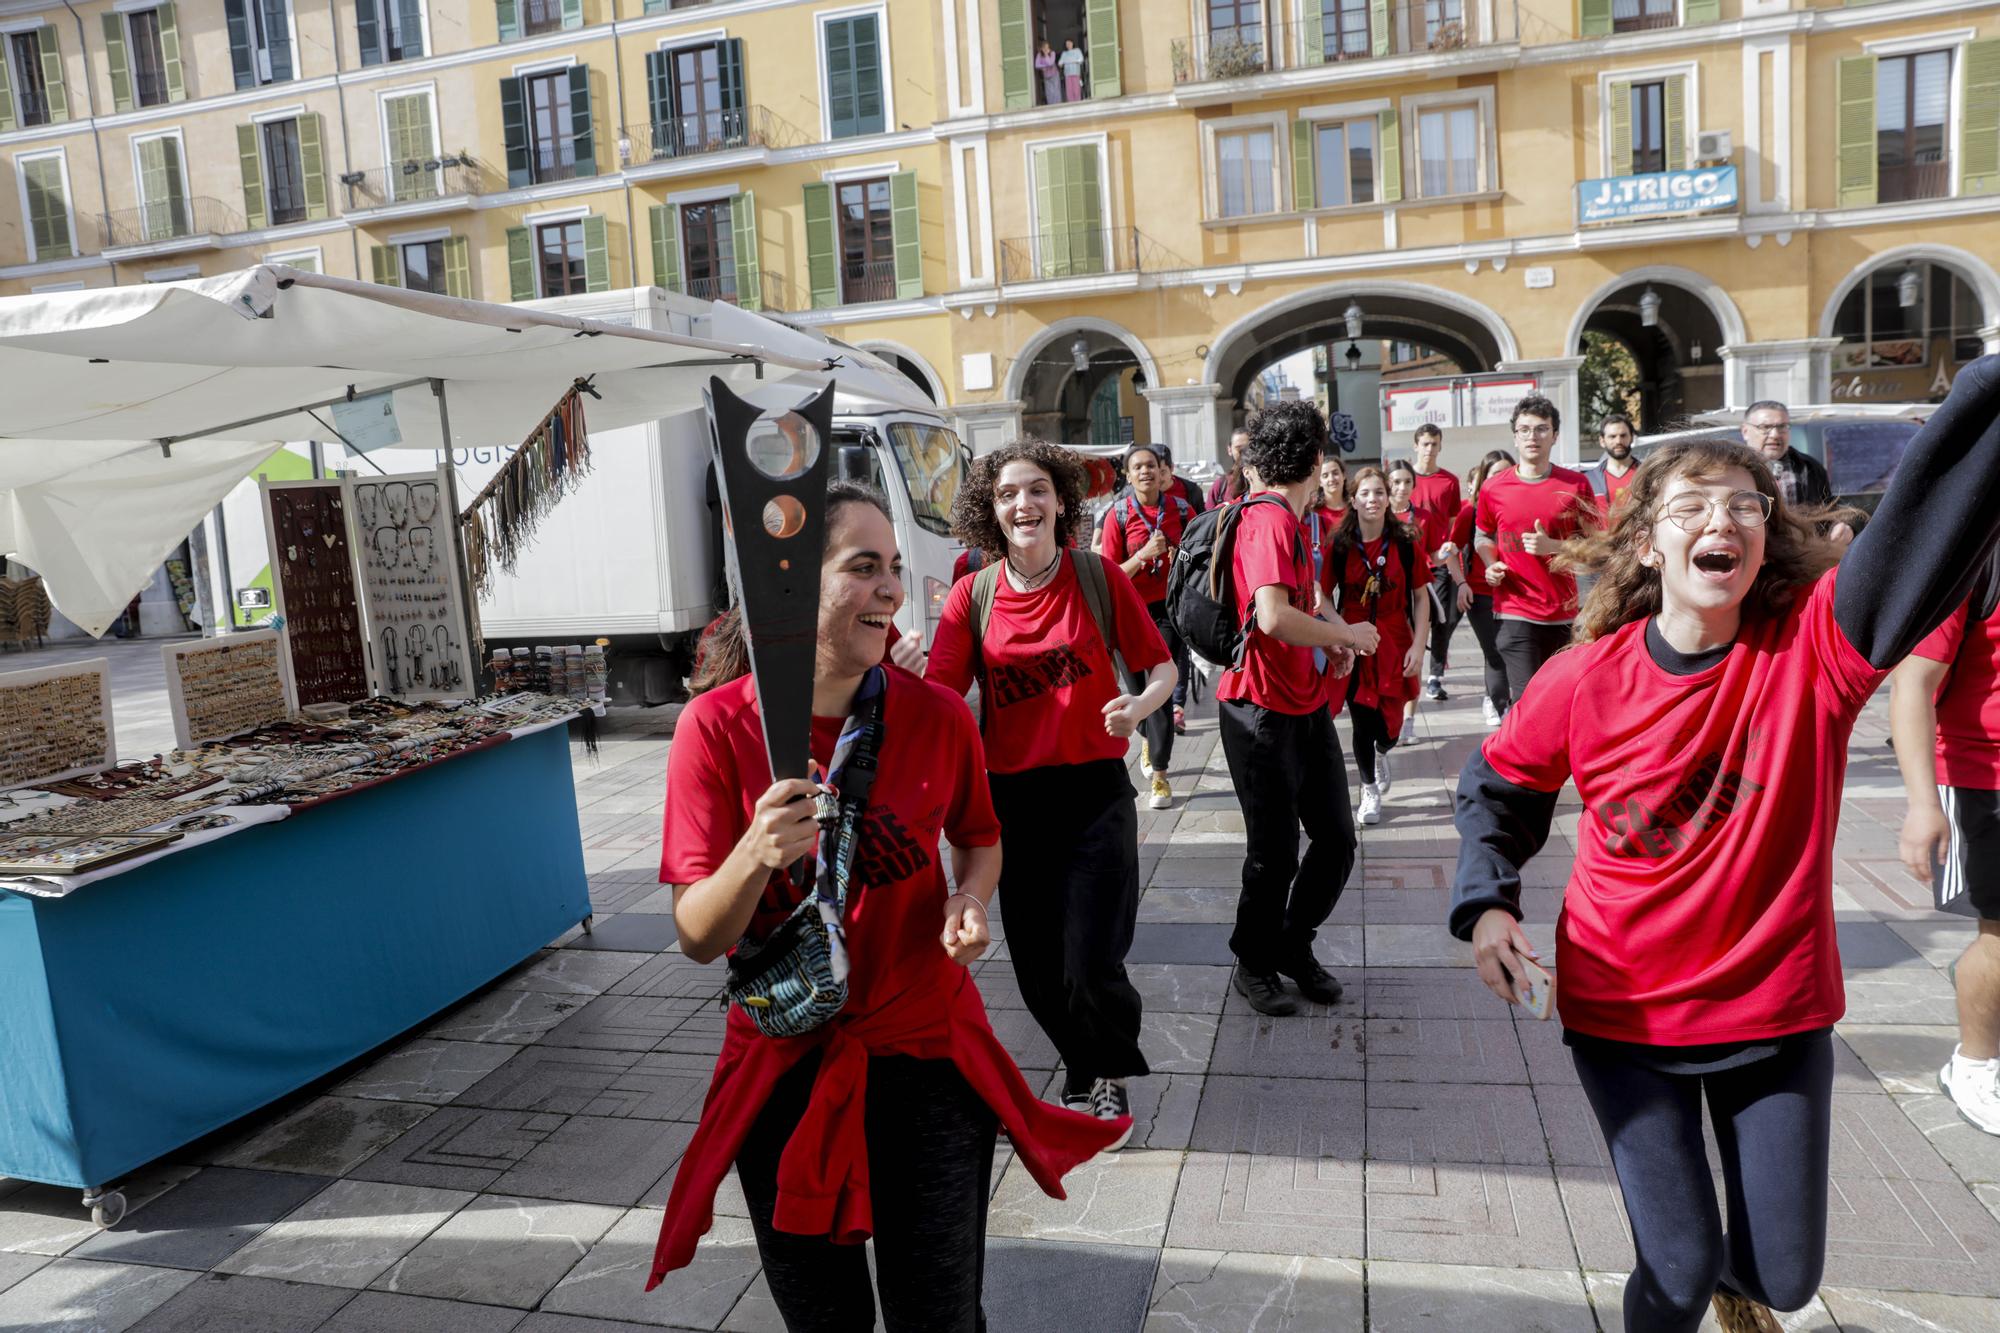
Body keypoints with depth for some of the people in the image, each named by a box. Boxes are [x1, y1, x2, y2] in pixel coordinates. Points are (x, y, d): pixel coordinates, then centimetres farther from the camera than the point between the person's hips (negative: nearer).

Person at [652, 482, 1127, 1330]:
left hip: (926, 1053, 1)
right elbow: (698, 940, -13)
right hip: (782, 1068, 0)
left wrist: (970, 898, -10)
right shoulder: (717, 727, -15)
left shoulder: (936, 715, -10)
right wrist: (757, 856, -32)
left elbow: (978, 836, 11)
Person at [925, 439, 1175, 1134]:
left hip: (1095, 791, -2)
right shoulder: (974, 595, 1)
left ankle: (1111, 1076, 25)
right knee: (1039, 971, 9)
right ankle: (1083, 1070, 40)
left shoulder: (1099, 575, -3)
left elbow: (1162, 667, 2)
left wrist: (1140, 706, -19)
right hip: (1013, 798, 3)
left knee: (1089, 964, -9)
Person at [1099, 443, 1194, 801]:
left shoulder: (1181, 510, -1)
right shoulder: (1117, 515, -5)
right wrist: (1143, 556, -21)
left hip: (1169, 609, -1)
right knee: (1138, 687, 11)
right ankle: (1152, 738, 43)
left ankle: (1159, 774, -3)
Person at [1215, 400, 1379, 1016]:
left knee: (1336, 839, 12)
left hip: (1307, 705, 9)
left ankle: (1294, 945, 32)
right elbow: (1274, 618, -33)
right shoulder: (1270, 520, -19)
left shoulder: (1280, 517, 12)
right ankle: (1253, 964, 25)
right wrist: (1345, 635, -17)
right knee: (1275, 852, 4)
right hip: (1263, 711, -9)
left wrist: (1328, 644, 7)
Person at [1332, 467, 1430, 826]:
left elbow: (1421, 597, 1)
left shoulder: (1406, 543, -4)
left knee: (1390, 726, 2)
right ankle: (1370, 789, 25)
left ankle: (1381, 754, 40)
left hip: (1394, 645, 0)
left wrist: (1418, 645, -5)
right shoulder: (1339, 545, -4)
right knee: (1362, 722, 1)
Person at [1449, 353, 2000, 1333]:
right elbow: (1497, 787, 3)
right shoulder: (1584, 679, -13)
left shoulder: (1812, 645, -16)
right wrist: (1487, 902, -12)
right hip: (1622, 1011, -1)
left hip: (1775, 1011, 1)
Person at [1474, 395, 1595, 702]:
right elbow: (1482, 536, 19)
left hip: (1564, 614, 2)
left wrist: (1552, 546, -13)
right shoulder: (1493, 489, 3)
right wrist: (1492, 565, -1)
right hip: (1515, 613, -1)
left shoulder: (1576, 485, 2)